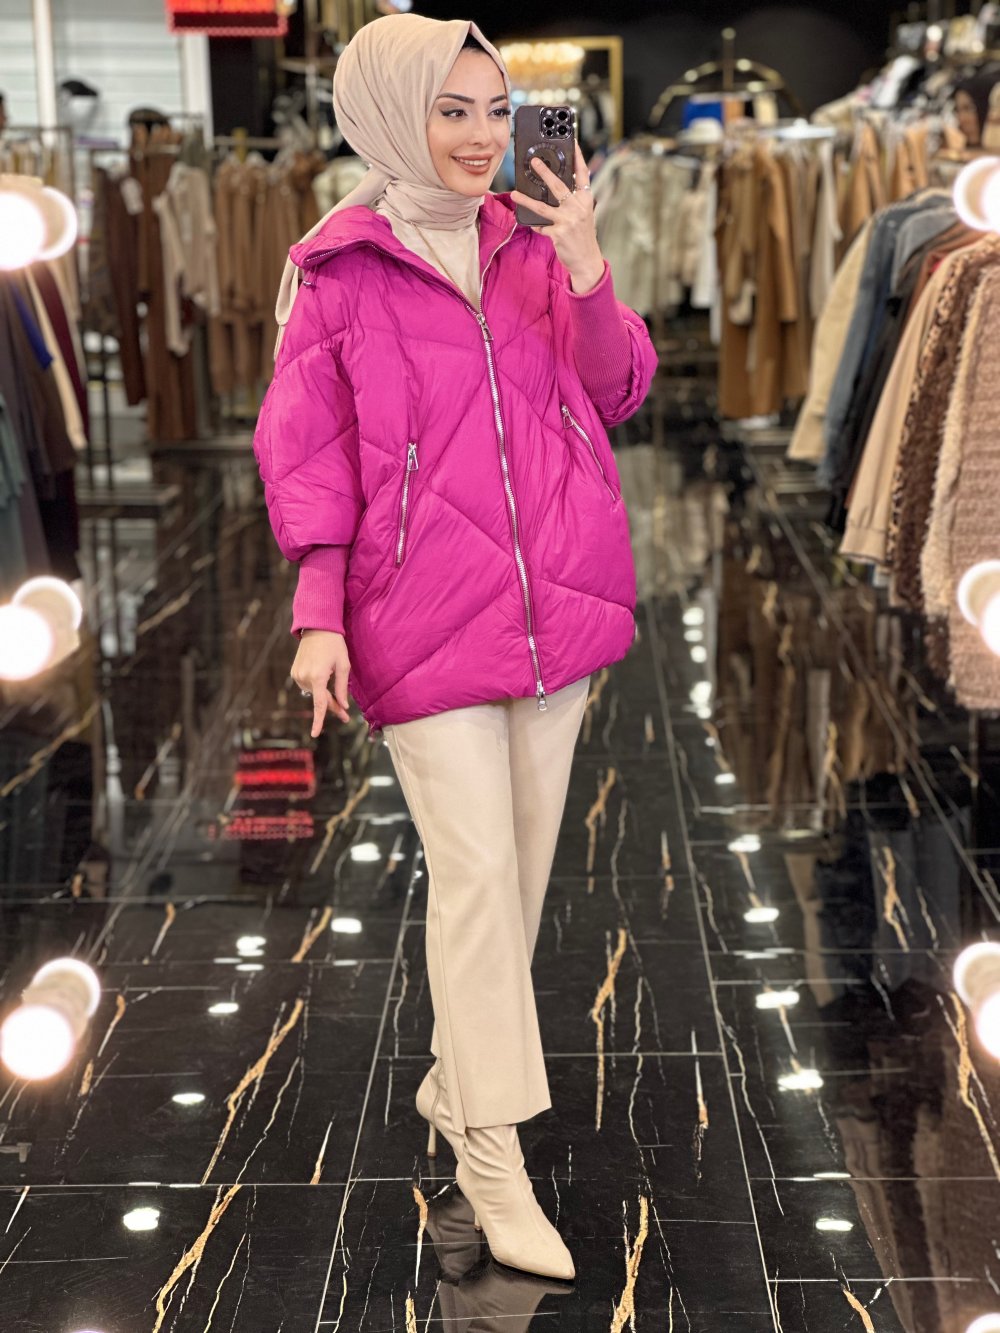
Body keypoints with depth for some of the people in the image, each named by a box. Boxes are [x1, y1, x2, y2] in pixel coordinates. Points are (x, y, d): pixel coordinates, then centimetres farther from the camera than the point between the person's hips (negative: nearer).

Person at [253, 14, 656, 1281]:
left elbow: (618, 390, 3)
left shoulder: (534, 245, 7)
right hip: (426, 612, -5)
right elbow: (305, 452, -3)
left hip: (555, 600, 5)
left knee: (524, 864, 11)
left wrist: (584, 267, -13)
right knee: (475, 870, -9)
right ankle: (492, 1153, 0)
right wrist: (318, 615, -10)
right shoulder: (338, 274, -4)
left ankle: (454, 1079, 29)